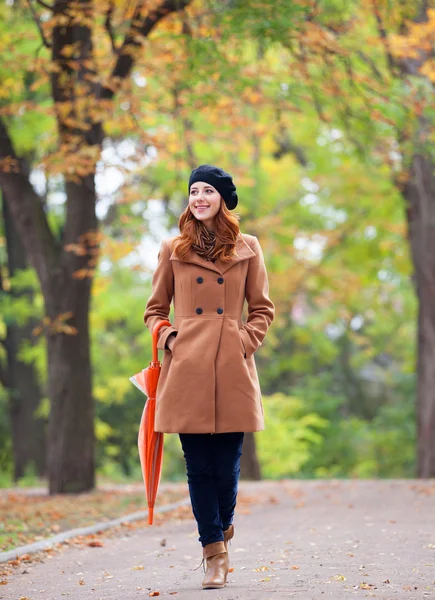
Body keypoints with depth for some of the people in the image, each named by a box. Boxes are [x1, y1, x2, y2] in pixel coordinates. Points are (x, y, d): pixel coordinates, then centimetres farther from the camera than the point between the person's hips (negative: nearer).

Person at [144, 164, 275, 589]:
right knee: (198, 464, -2)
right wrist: (167, 340, -2)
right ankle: (214, 552, 5)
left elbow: (262, 310, 12)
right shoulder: (173, 250, 10)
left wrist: (244, 342, -3)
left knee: (227, 463, 1)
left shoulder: (247, 249, 9)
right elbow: (155, 310, 16)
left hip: (231, 371, 0)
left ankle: (221, 534, 27)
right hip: (187, 370, 0)